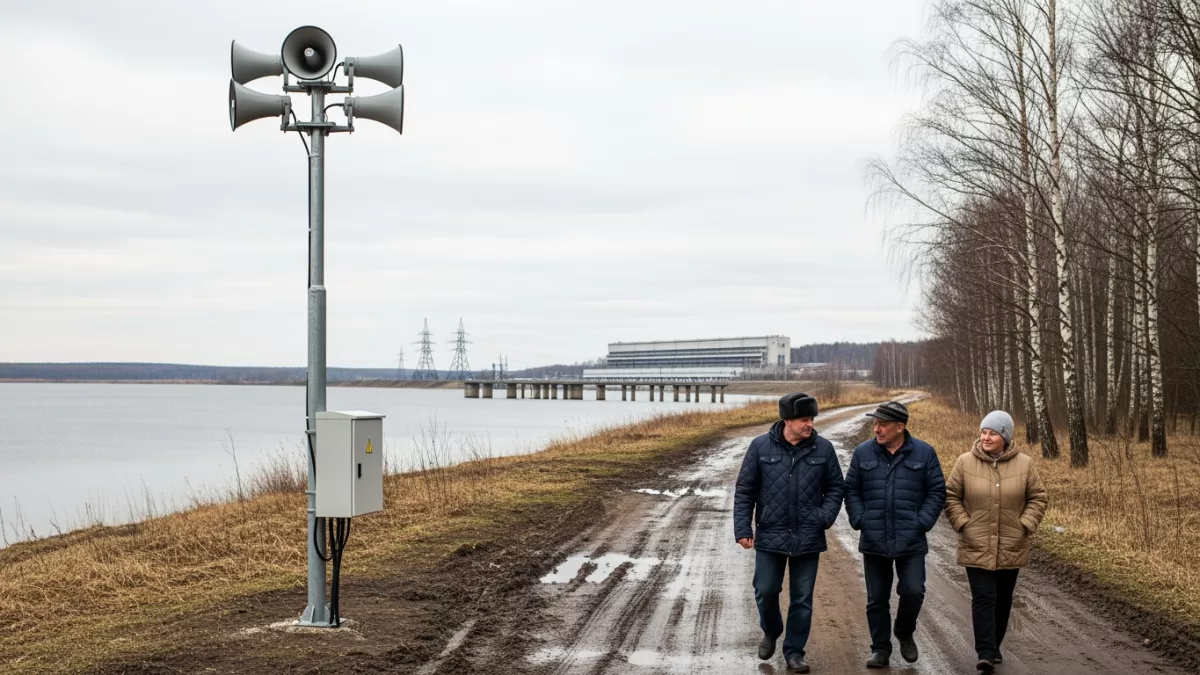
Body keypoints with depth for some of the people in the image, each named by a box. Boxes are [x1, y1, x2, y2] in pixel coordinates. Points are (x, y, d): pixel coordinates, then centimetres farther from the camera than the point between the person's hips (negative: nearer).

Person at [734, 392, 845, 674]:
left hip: (808, 539, 1)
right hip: (770, 537, -1)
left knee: (802, 598, 6)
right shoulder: (761, 447, -5)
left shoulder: (823, 448, -2)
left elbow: (835, 487, 8)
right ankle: (771, 632, 34)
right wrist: (743, 528, -6)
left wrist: (826, 516, -8)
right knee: (766, 591, 5)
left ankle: (794, 651, 20)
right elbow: (744, 491, 0)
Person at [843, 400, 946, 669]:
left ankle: (904, 632, 21)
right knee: (877, 599, 7)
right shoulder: (863, 453, 2)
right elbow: (851, 490, 8)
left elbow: (936, 491, 2)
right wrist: (859, 520, -4)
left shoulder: (923, 453, -2)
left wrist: (923, 522, -8)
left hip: (911, 543, -2)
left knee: (913, 591, -8)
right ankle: (880, 649, 19)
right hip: (873, 541, 2)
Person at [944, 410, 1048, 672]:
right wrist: (963, 524, -7)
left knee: (1003, 600, 13)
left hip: (1011, 549, 2)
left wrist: (1025, 525, -6)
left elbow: (1038, 498, 5)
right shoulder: (965, 462, -4)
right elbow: (951, 496, 3)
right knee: (983, 599, -10)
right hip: (977, 548, -2)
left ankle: (994, 646, 29)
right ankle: (986, 653, -11)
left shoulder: (1024, 464, -2)